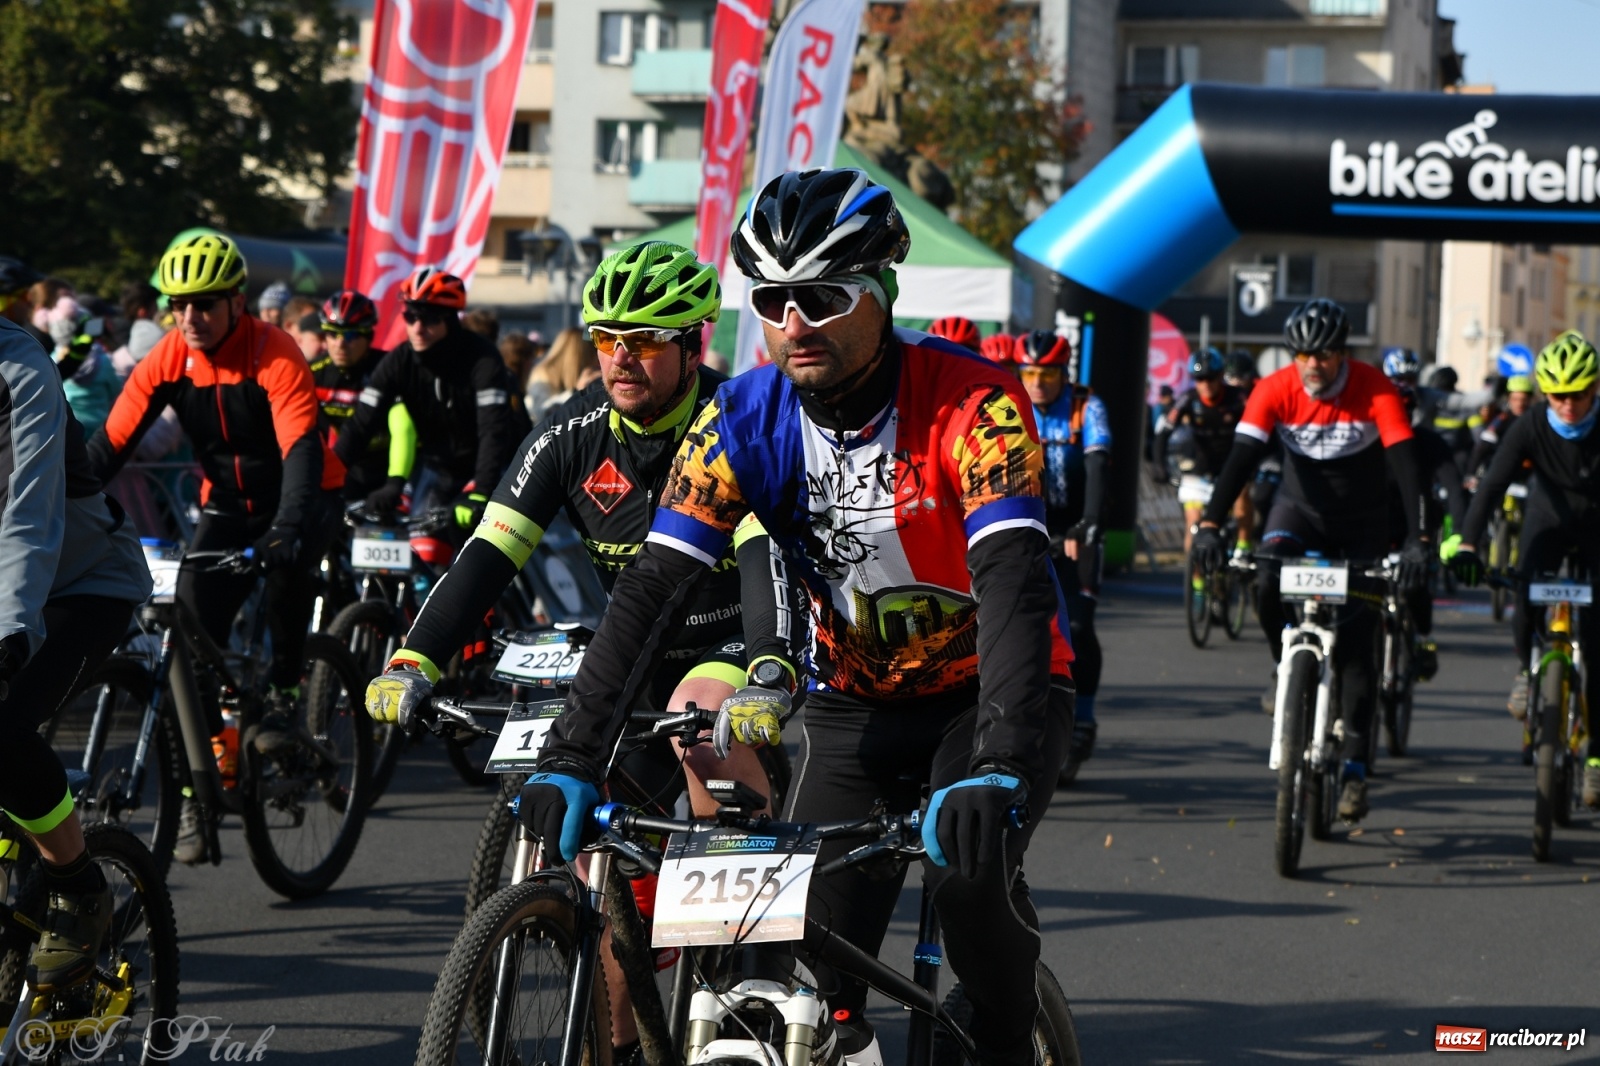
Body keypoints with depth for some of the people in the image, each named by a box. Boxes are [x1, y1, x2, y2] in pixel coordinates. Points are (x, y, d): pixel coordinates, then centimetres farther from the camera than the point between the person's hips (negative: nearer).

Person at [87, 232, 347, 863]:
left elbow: (302, 449, -35)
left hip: (303, 499, -4)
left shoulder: (274, 356, -24)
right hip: (227, 506, 4)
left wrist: (287, 526, -52)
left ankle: (285, 692, -14)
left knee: (286, 560, -37)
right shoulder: (167, 361, -11)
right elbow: (109, 445, -13)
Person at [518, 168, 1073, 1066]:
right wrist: (572, 760, -29)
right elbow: (654, 589, -17)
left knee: (970, 868, -31)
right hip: (858, 701, 3)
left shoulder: (971, 401, -25)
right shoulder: (746, 418, -14)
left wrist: (996, 771, -51)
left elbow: (1013, 584, -36)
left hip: (992, 691, -3)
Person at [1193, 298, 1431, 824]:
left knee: (1357, 642, -7)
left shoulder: (1374, 390, -23)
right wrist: (1209, 524, -40)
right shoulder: (1275, 390, -19)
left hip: (1361, 519, -1)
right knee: (1267, 580, -31)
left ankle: (1355, 764, 0)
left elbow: (1406, 465, -30)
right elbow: (1241, 457, -27)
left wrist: (1418, 540, -42)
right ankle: (1287, 667, -2)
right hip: (1300, 506, 1)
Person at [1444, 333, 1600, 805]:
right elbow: (1494, 483, -31)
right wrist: (1466, 543, -44)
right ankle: (1528, 669, 1)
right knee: (1528, 595, -31)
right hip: (1549, 520, 1)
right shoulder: (1530, 427, -23)